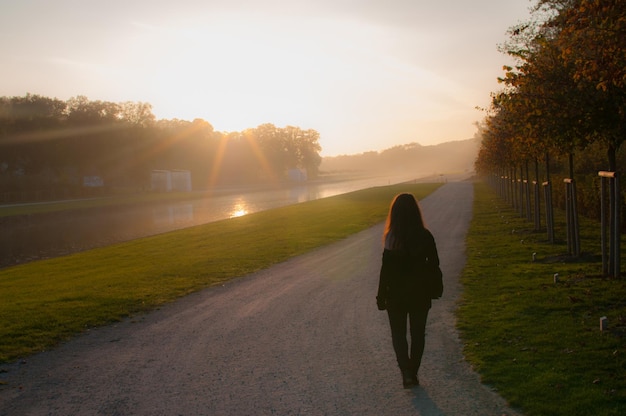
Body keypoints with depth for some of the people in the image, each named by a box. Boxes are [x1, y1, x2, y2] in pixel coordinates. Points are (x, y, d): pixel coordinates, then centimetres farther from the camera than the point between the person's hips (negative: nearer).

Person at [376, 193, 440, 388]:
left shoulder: (392, 238, -16)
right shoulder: (425, 236, -8)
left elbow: (386, 269, -13)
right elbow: (434, 263, 1)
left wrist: (381, 296, -4)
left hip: (396, 294, -2)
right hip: (420, 293, 2)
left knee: (398, 334, 11)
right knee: (417, 334, 16)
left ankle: (406, 371, -5)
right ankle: (413, 373, 24)